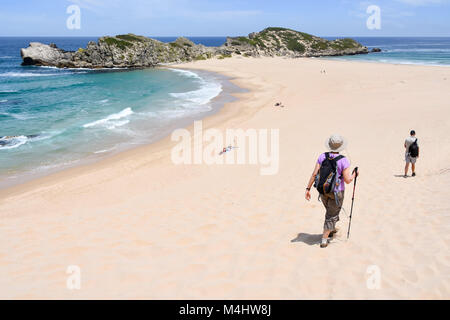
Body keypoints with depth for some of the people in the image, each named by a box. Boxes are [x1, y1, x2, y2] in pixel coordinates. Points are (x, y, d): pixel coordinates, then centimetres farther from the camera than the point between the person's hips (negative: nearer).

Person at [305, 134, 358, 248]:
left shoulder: (322, 156, -8)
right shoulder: (343, 161, -18)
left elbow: (314, 174, -8)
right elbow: (347, 180, -17)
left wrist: (308, 189, -3)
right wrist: (354, 174, 4)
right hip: (336, 192, -4)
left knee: (331, 211, 29)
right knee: (332, 215, 9)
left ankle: (331, 229, 47)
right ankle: (324, 240, 6)